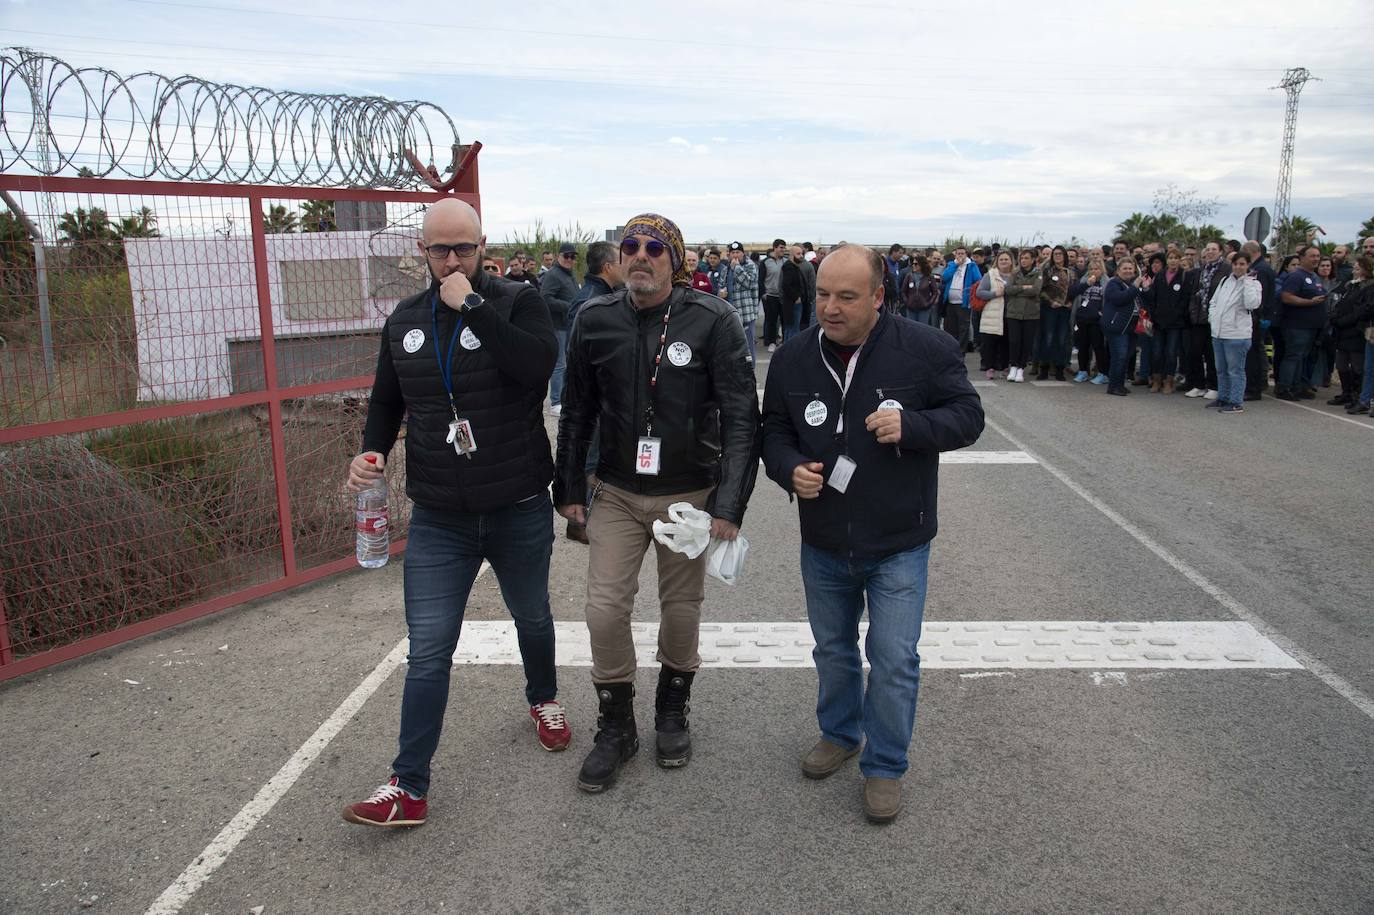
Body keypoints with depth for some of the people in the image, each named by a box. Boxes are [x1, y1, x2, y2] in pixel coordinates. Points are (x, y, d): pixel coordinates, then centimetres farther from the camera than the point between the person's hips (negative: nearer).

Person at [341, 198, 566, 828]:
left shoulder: (516, 302, -8)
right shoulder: (404, 321, 5)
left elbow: (539, 363, -30)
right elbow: (386, 402, 16)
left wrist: (473, 306, -26)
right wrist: (372, 451, -3)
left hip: (520, 512, -2)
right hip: (437, 521, 2)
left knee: (532, 618, 22)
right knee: (428, 653, 2)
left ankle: (543, 700, 51)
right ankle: (409, 787, 11)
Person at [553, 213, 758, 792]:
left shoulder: (713, 321, -13)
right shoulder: (594, 321, -3)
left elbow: (741, 418, -14)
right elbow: (577, 413, 7)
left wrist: (729, 505, -19)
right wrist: (569, 489, 7)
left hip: (689, 495, -2)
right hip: (616, 494, 2)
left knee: (681, 609, 11)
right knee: (605, 610, -1)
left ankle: (672, 712, 37)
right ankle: (616, 728, 21)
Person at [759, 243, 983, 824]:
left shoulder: (926, 350, -14)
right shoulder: (793, 359, -4)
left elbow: (967, 416, -7)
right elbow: (774, 430, 6)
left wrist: (911, 426, -26)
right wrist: (790, 469, -15)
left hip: (899, 545, -3)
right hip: (823, 544, 4)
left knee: (894, 660, 2)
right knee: (832, 649, 20)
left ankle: (885, 765, 24)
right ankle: (840, 733, 45)